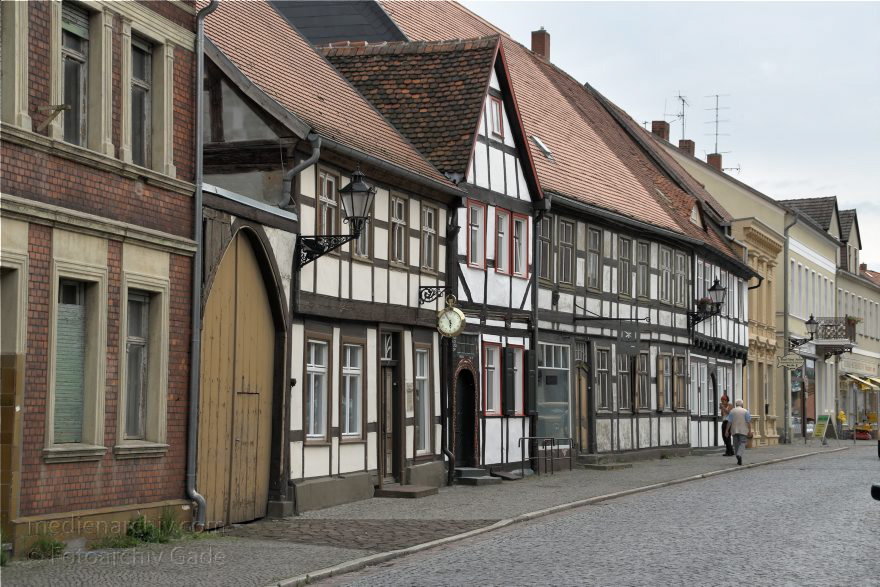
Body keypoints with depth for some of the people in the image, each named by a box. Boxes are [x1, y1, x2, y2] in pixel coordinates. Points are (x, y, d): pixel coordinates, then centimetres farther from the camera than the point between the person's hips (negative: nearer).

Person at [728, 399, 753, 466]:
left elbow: (729, 422, -3)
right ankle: (739, 455, -28)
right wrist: (750, 431, -9)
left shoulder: (732, 411, 2)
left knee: (736, 444, 12)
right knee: (742, 444, -1)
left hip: (735, 430, 2)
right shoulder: (745, 411, -3)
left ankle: (739, 460, 13)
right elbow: (749, 421, -9)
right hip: (743, 430, -2)